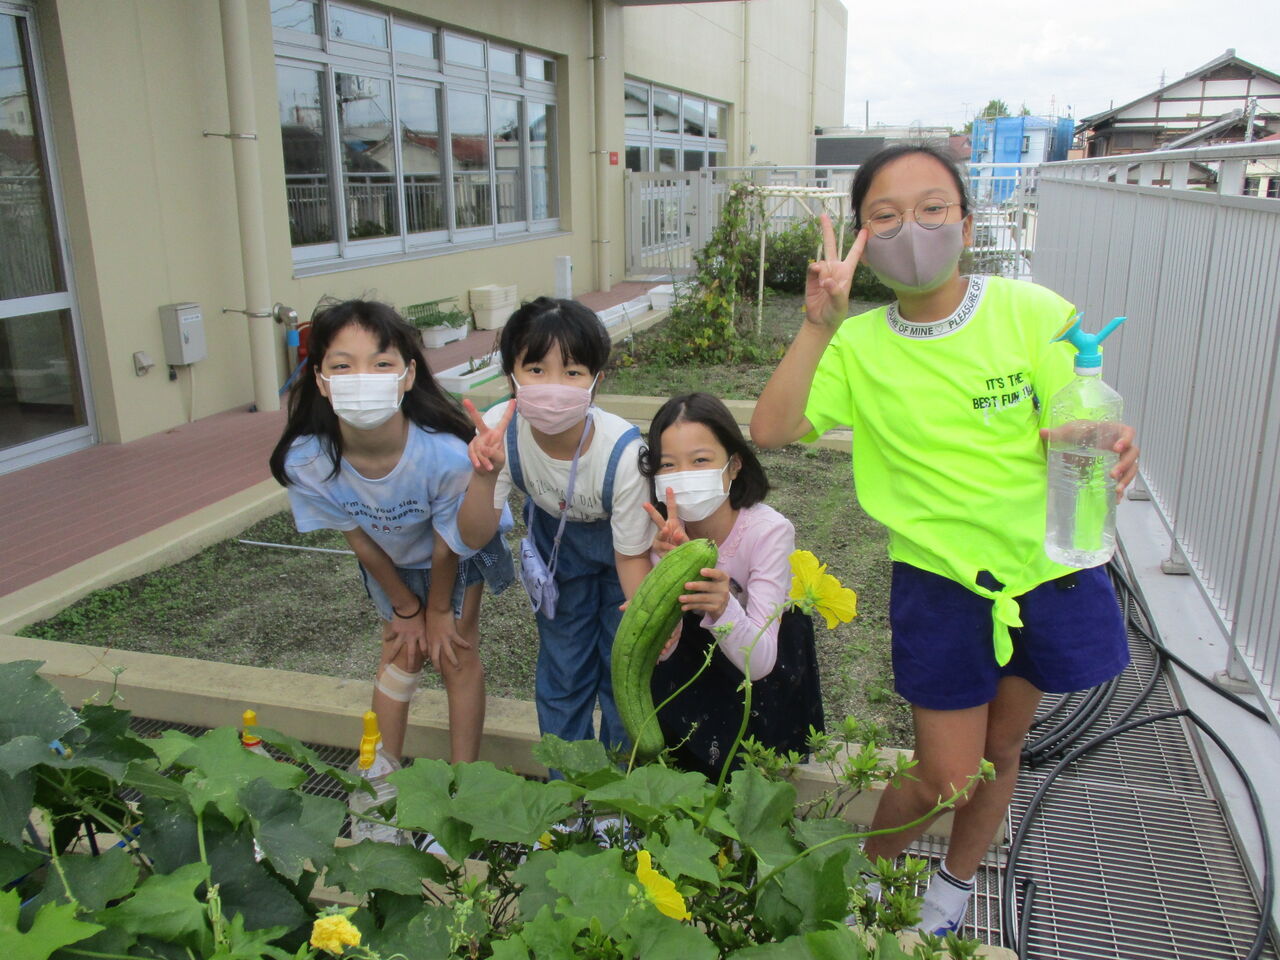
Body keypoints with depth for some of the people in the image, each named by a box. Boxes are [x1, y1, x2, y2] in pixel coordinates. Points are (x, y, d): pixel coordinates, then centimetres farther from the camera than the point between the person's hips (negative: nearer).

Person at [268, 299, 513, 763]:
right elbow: (359, 539, -15)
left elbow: (446, 545, -23)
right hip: (390, 560, 2)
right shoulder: (305, 462, -34)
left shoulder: (446, 454, -43)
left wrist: (439, 610, -6)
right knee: (401, 656, 12)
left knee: (456, 654, 5)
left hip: (459, 554, -2)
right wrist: (406, 608, -2)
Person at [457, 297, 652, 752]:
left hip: (617, 544, -2)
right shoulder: (501, 429, -32)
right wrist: (485, 474, -45)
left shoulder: (622, 450, -38)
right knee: (561, 668, 10)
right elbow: (475, 537, -26)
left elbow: (632, 556, -24)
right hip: (556, 540, 2)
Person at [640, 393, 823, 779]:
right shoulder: (662, 530, -21)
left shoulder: (769, 530, -30)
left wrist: (723, 607, -54)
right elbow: (660, 650, -26)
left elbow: (759, 662, -34)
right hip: (697, 653, 3)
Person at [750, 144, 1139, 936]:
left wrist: (1112, 447, -34)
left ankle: (955, 887, 48)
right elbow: (771, 430, -20)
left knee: (1001, 750, 20)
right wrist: (820, 324, -30)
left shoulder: (1031, 312, -10)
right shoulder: (859, 345, -8)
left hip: (1051, 571, 2)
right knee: (944, 778, 3)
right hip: (940, 582, -1)